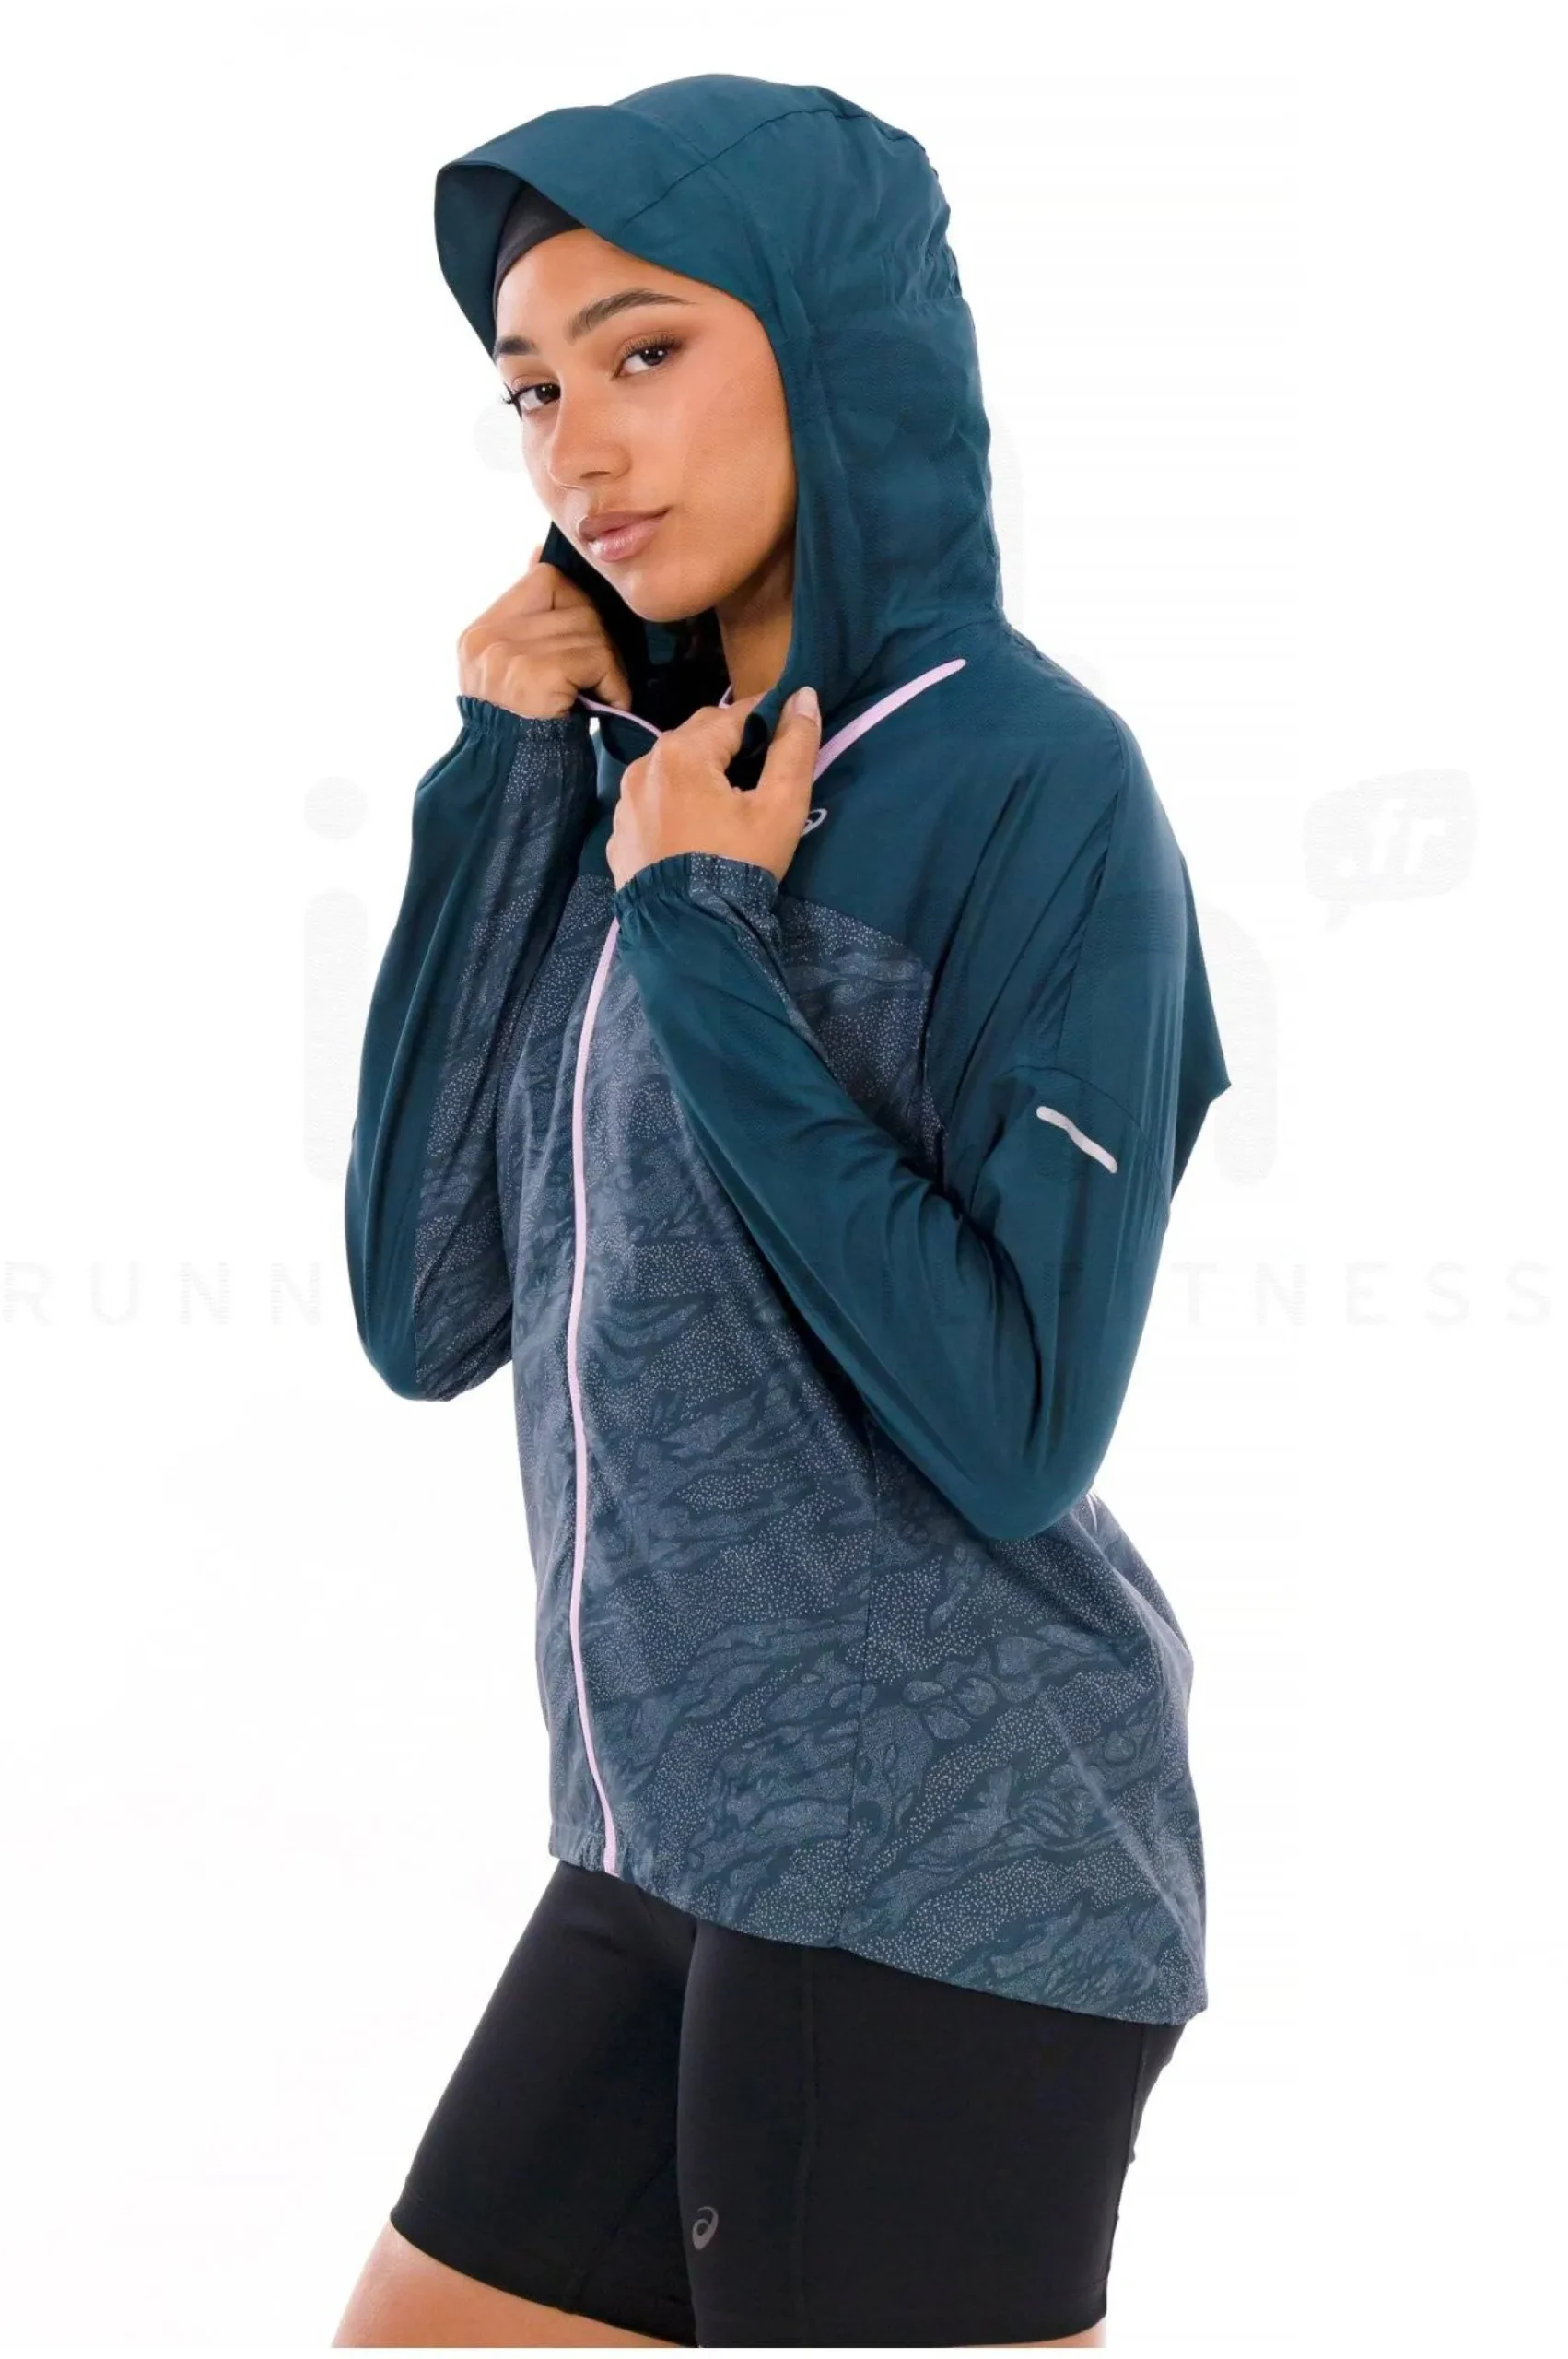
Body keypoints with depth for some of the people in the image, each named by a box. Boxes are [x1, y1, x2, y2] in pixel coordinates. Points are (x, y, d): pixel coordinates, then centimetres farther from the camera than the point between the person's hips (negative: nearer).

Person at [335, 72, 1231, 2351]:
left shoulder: (1030, 777, -13)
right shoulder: (634, 782, 7)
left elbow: (1015, 1430, -19)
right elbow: (425, 1313, 1)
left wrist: (700, 944, -17)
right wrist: (500, 784, -3)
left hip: (944, 1886, -7)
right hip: (669, 1847, 7)